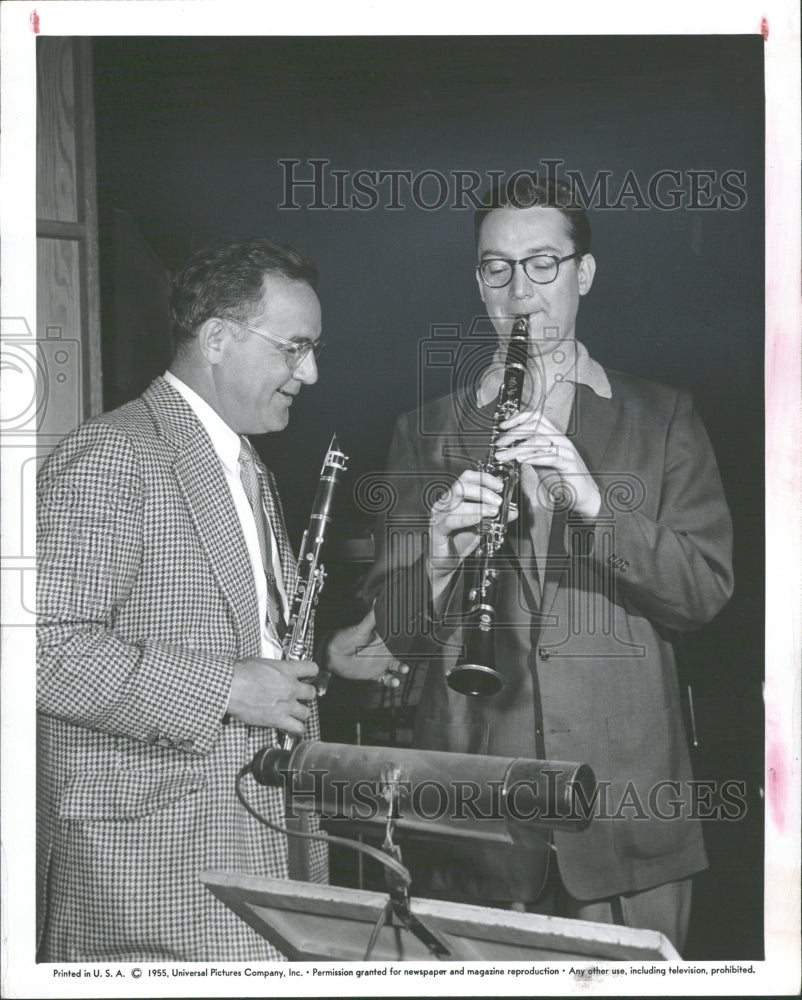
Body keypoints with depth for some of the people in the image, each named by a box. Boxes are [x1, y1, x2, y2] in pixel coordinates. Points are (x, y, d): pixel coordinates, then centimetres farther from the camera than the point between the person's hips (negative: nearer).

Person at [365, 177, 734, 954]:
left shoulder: (661, 419, 8)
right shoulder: (426, 433, 10)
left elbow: (706, 590, -2)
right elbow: (396, 631, 4)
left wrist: (595, 503, -17)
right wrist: (441, 558, -17)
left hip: (626, 810, 0)